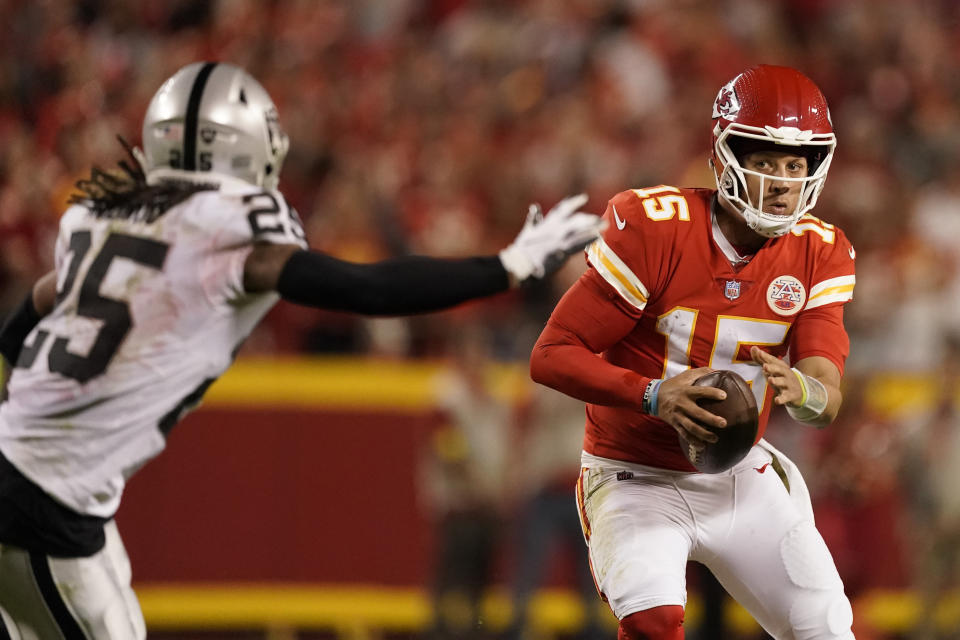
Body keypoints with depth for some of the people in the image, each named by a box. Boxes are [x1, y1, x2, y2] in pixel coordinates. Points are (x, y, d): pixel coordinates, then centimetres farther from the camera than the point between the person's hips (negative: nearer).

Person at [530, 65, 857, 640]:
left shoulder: (818, 253, -5)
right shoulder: (656, 228, -19)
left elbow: (828, 400, -13)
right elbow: (551, 356, -18)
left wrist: (801, 390, -38)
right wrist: (652, 395, -34)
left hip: (739, 479, 5)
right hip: (637, 479, -4)